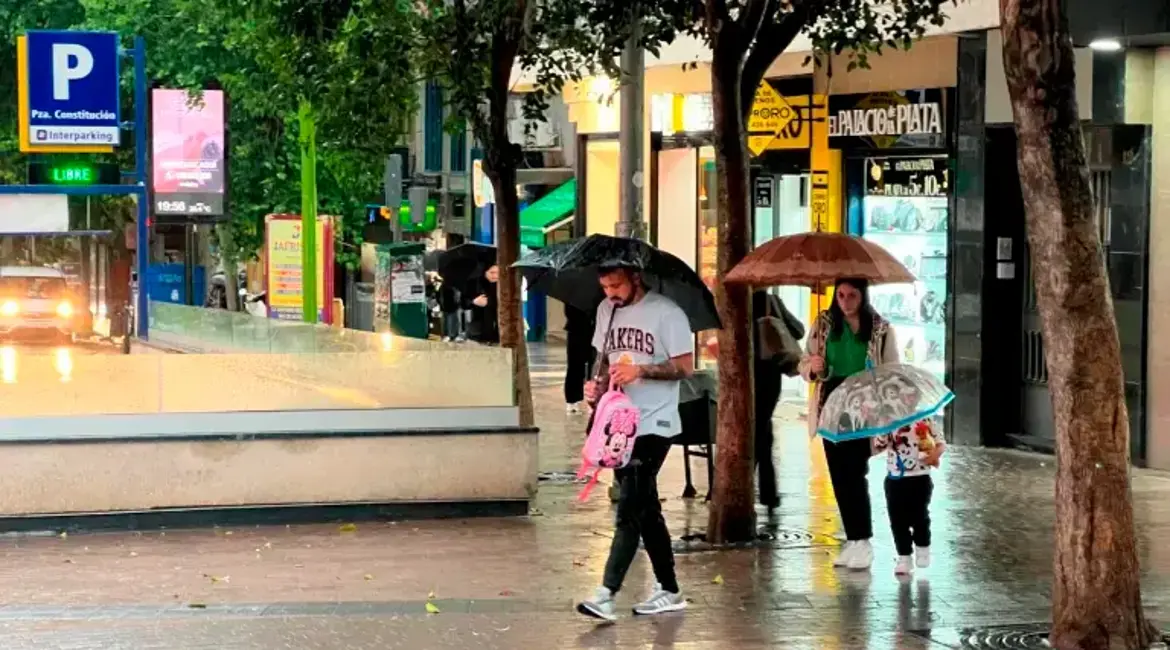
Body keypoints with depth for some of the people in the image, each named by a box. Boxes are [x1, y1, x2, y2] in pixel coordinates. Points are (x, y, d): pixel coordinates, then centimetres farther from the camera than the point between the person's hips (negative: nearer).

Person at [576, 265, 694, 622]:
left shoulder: (666, 312, -11)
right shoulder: (606, 310, 9)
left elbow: (686, 366, -11)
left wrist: (640, 370, -22)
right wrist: (596, 383, -1)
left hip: (654, 424, -7)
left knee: (630, 507, -13)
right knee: (644, 508, 11)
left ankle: (607, 594, -18)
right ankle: (669, 591, 20)